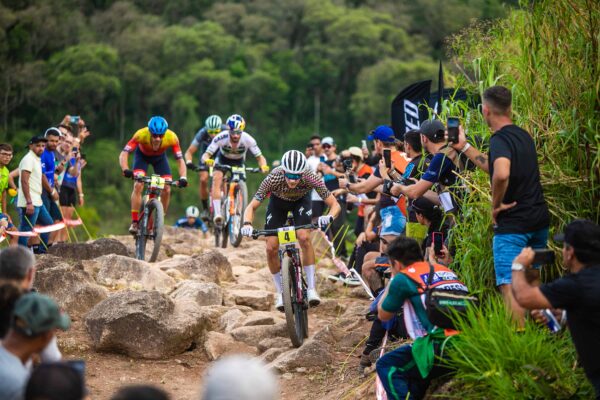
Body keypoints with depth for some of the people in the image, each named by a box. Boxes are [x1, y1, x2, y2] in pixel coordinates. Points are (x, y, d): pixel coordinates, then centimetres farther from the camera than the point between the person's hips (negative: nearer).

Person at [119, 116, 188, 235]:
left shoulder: (172, 137, -36)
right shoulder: (141, 134, -39)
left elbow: (180, 160, -33)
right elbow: (124, 154, -40)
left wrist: (183, 177, -50)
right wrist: (125, 170, -58)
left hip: (160, 157, 2)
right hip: (142, 155, -2)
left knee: (166, 189, -11)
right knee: (138, 185, -22)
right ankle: (134, 222, -14)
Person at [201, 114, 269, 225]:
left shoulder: (248, 139, -33)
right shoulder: (221, 137, -35)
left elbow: (260, 157, -25)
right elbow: (205, 155, -34)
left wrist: (263, 166, -48)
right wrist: (207, 160, -57)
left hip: (238, 163, 2)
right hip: (222, 160, -2)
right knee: (217, 179, -27)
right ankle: (217, 213, -34)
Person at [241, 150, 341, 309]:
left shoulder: (311, 178, -37)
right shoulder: (273, 178, -38)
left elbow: (335, 205, -32)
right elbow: (252, 206, -31)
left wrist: (329, 217, -55)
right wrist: (247, 224, -51)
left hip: (301, 200, -1)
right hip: (278, 201, 1)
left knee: (304, 237, -26)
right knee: (271, 248, -11)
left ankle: (311, 288, -17)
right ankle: (281, 293, 8)